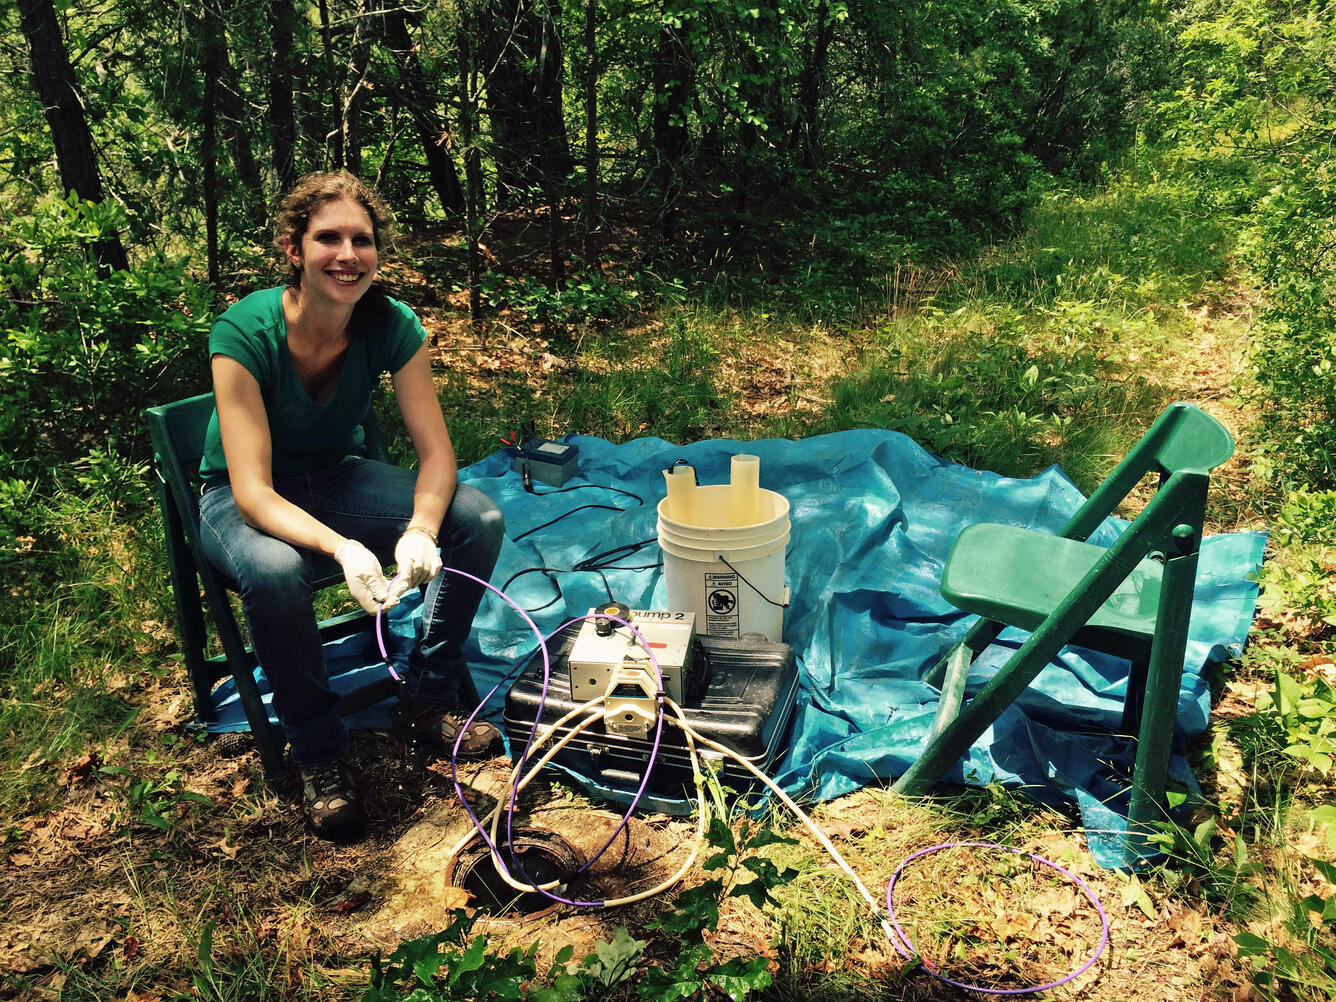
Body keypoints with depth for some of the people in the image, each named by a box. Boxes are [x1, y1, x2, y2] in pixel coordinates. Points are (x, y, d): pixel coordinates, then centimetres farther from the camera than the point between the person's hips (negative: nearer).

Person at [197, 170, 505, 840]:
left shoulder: (392, 326, -17)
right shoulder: (244, 334, -27)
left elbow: (436, 452, -16)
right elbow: (254, 493, -31)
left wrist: (420, 531, -37)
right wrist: (340, 546, -49)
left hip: (337, 477, 4)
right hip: (242, 500, -4)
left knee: (479, 518, -18)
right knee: (274, 572, -39)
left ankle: (426, 701, -2)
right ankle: (318, 753, -13)